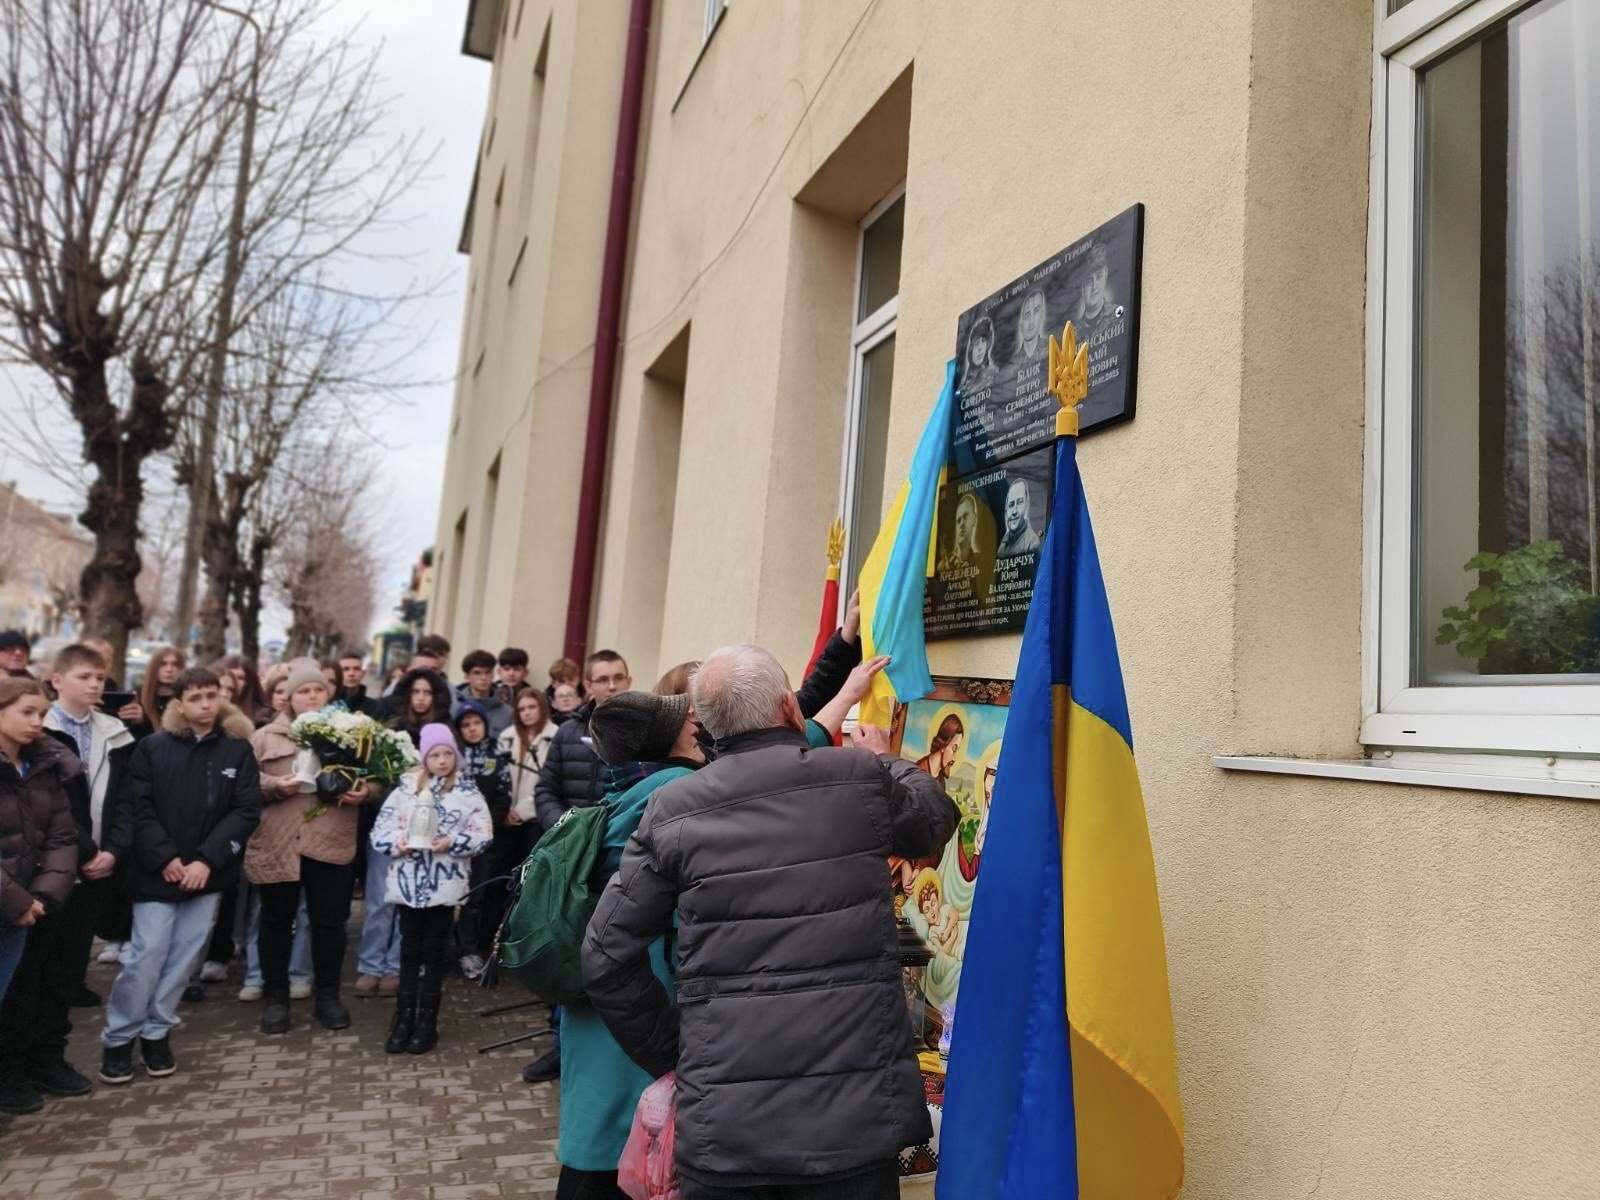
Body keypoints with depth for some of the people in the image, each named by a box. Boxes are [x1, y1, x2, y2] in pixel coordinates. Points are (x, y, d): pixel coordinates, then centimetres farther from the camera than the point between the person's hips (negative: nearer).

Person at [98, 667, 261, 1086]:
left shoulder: (238, 751, 2)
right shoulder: (152, 748, 0)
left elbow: (247, 811, -3)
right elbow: (139, 808, -5)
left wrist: (206, 860, -12)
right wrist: (165, 858, -13)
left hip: (208, 873, 2)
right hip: (158, 871, -2)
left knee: (184, 957, 7)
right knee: (147, 954, -3)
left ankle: (156, 1033, 22)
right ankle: (118, 1038, 14)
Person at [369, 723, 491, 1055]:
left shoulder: (467, 791, 0)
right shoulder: (407, 786, 4)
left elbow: (482, 835, -5)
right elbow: (381, 828, 2)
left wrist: (451, 842, -19)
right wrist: (397, 842, -16)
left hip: (445, 882, -1)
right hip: (409, 880, 1)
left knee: (435, 951, 8)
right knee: (410, 949, 9)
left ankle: (427, 1021, 17)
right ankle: (404, 1018, 19)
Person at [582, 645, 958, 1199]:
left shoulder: (672, 809, -3)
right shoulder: (862, 776, -5)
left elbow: (607, 956, -1)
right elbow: (936, 818, 17)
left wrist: (671, 1056, 11)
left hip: (724, 1115, 1)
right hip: (856, 1109, 0)